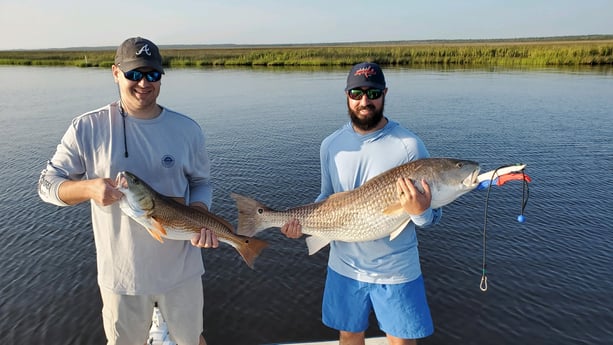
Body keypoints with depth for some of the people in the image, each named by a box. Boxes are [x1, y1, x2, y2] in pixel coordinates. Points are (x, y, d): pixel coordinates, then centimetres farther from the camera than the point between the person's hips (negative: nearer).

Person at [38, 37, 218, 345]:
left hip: (181, 269, 1)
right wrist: (89, 187, -24)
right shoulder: (87, 128, -9)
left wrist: (200, 214, -16)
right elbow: (47, 184, -3)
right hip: (121, 273, -1)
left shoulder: (187, 129, -5)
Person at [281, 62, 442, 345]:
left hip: (396, 271, -3)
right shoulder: (331, 145, -2)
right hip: (344, 267, 3)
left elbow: (432, 217, -10)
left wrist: (420, 212, -33)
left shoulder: (409, 145, -14)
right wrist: (303, 221, -9)